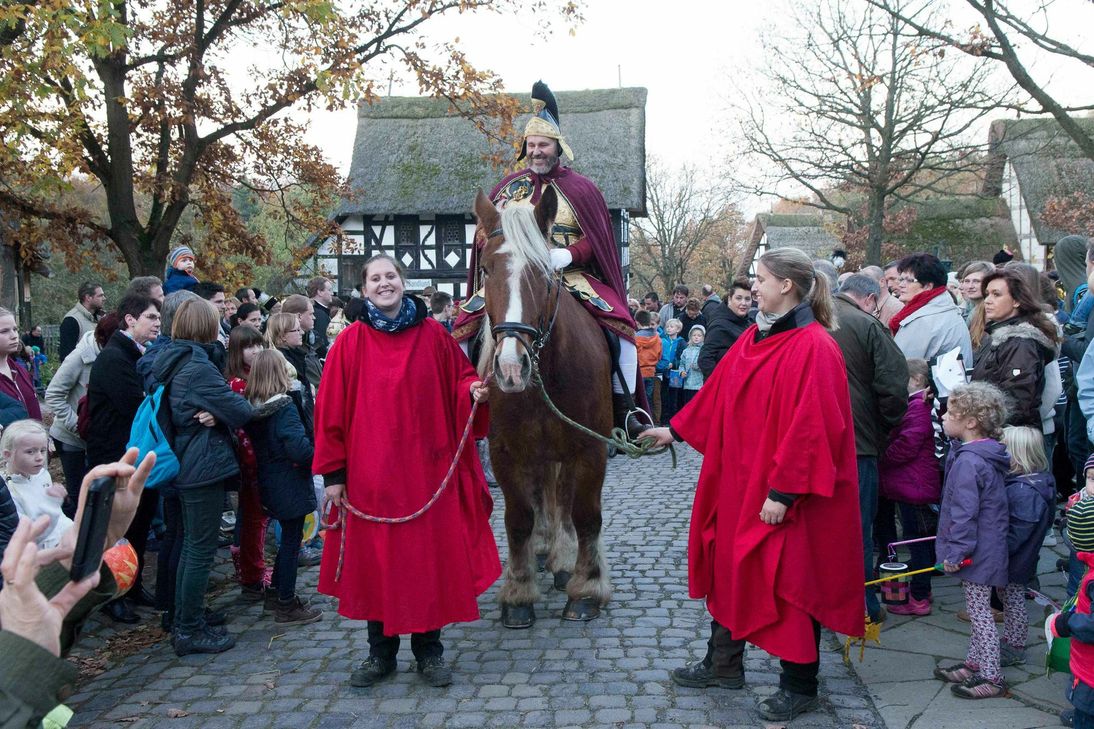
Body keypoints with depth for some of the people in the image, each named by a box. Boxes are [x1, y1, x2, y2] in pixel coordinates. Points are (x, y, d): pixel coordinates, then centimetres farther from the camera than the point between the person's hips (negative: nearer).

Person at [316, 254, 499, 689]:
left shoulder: (433, 335, 1)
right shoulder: (351, 342, -1)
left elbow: (460, 378, 11)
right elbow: (331, 410, -1)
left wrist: (472, 392, -13)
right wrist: (333, 473, -3)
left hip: (428, 469, 1)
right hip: (370, 472, 0)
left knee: (430, 555, 7)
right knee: (375, 559, 8)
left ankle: (429, 651, 23)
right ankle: (381, 653, 25)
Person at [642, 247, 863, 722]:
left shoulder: (813, 347, -20)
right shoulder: (755, 337, 7)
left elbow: (809, 427, -23)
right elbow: (717, 395, 16)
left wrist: (782, 491, -22)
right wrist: (675, 430, 19)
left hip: (785, 494, -9)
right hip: (740, 482, 9)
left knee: (789, 580, 5)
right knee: (730, 567, 17)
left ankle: (799, 686, 23)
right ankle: (723, 662, 35)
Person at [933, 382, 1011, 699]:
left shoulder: (968, 462, -24)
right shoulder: (990, 455, 7)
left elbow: (964, 512, -24)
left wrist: (955, 552, -18)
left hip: (976, 551, -10)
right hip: (986, 549, 10)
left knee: (979, 611, 0)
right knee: (977, 609, 19)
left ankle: (991, 677, 10)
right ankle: (975, 663, 31)